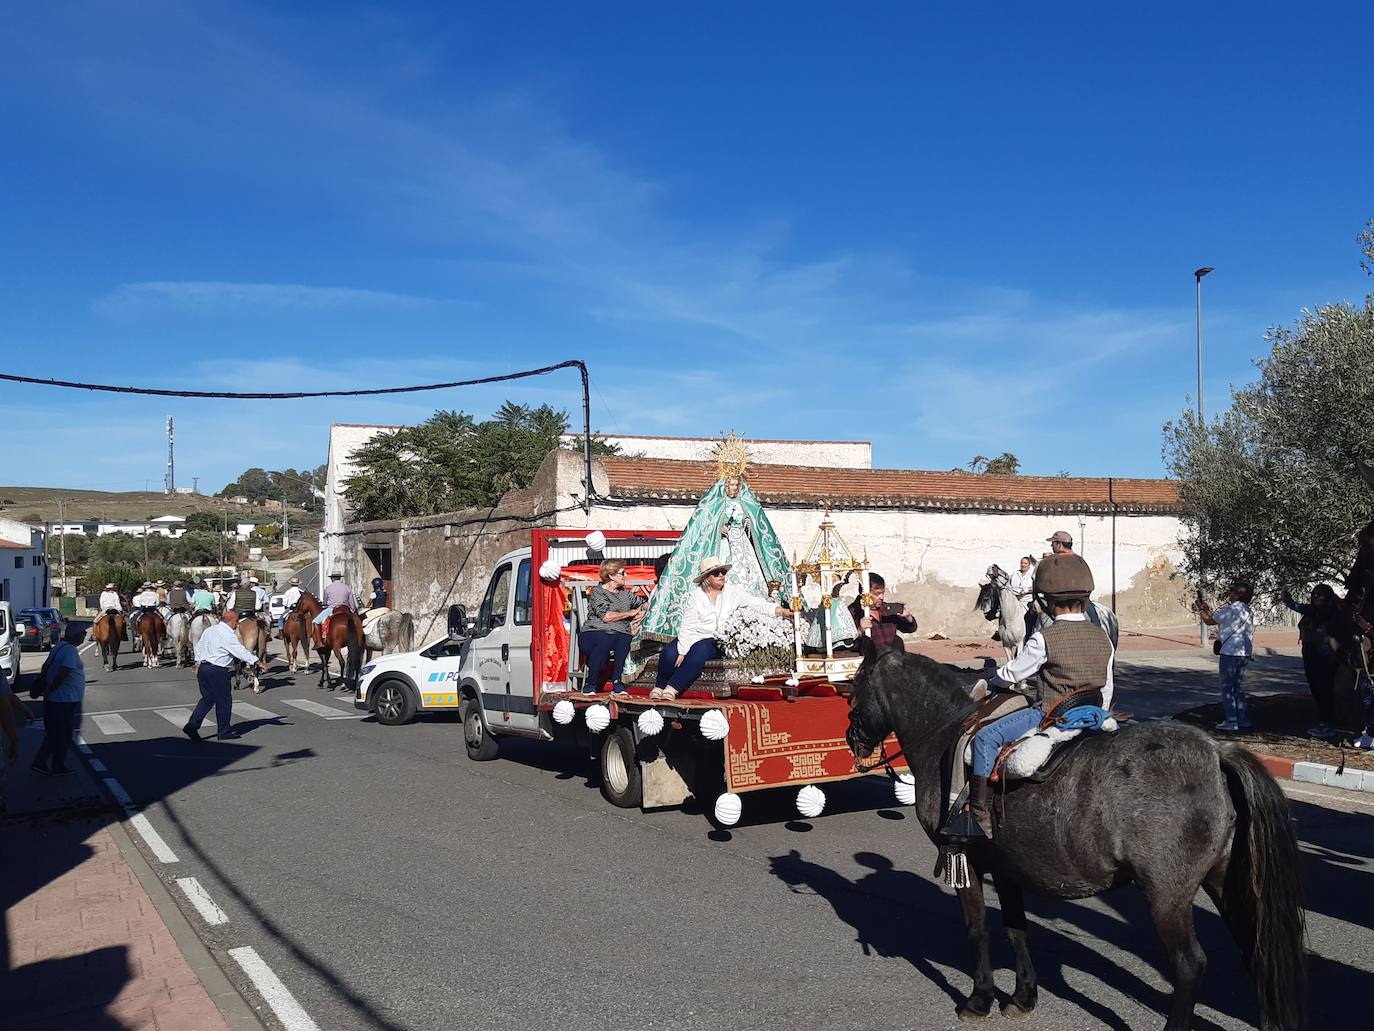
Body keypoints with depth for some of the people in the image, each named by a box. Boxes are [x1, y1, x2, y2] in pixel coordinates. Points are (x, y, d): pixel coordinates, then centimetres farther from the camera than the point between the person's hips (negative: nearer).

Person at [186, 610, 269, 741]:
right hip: (217, 671, -8)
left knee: (207, 698, 16)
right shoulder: (228, 635, -16)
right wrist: (257, 662, -18)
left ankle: (192, 725, 4)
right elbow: (241, 651, -20)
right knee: (224, 700, 5)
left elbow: (199, 646, 20)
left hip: (203, 668, 8)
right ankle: (224, 732, 14)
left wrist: (198, 663, 28)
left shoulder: (209, 630, 11)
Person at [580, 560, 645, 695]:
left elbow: (644, 605, 36)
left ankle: (616, 681, -23)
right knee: (604, 641, -39)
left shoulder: (625, 593, 22)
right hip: (593, 632, -4)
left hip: (619, 634, 4)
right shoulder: (597, 592, 3)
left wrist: (642, 613, 12)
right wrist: (630, 613, -1)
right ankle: (590, 684, -24)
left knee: (625, 639, -32)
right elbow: (606, 616, -10)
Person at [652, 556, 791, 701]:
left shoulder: (733, 592, 4)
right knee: (669, 654, -27)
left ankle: (672, 689, -27)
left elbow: (758, 604, -2)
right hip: (692, 637, 1)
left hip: (713, 641, -1)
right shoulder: (696, 596, -1)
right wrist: (682, 651, -16)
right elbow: (687, 626, -6)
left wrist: (783, 611, -17)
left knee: (699, 652, -35)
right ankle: (660, 687, -4)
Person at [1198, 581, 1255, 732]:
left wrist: (1201, 609, 13)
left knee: (1227, 687, -2)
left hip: (1230, 653, -8)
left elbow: (1209, 621, -4)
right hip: (1244, 654, 8)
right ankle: (1242, 719, 19)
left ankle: (1231, 722, -2)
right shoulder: (1247, 611, 12)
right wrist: (1208, 609, 27)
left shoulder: (1230, 610, -15)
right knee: (1239, 687, 16)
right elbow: (1219, 620, 20)